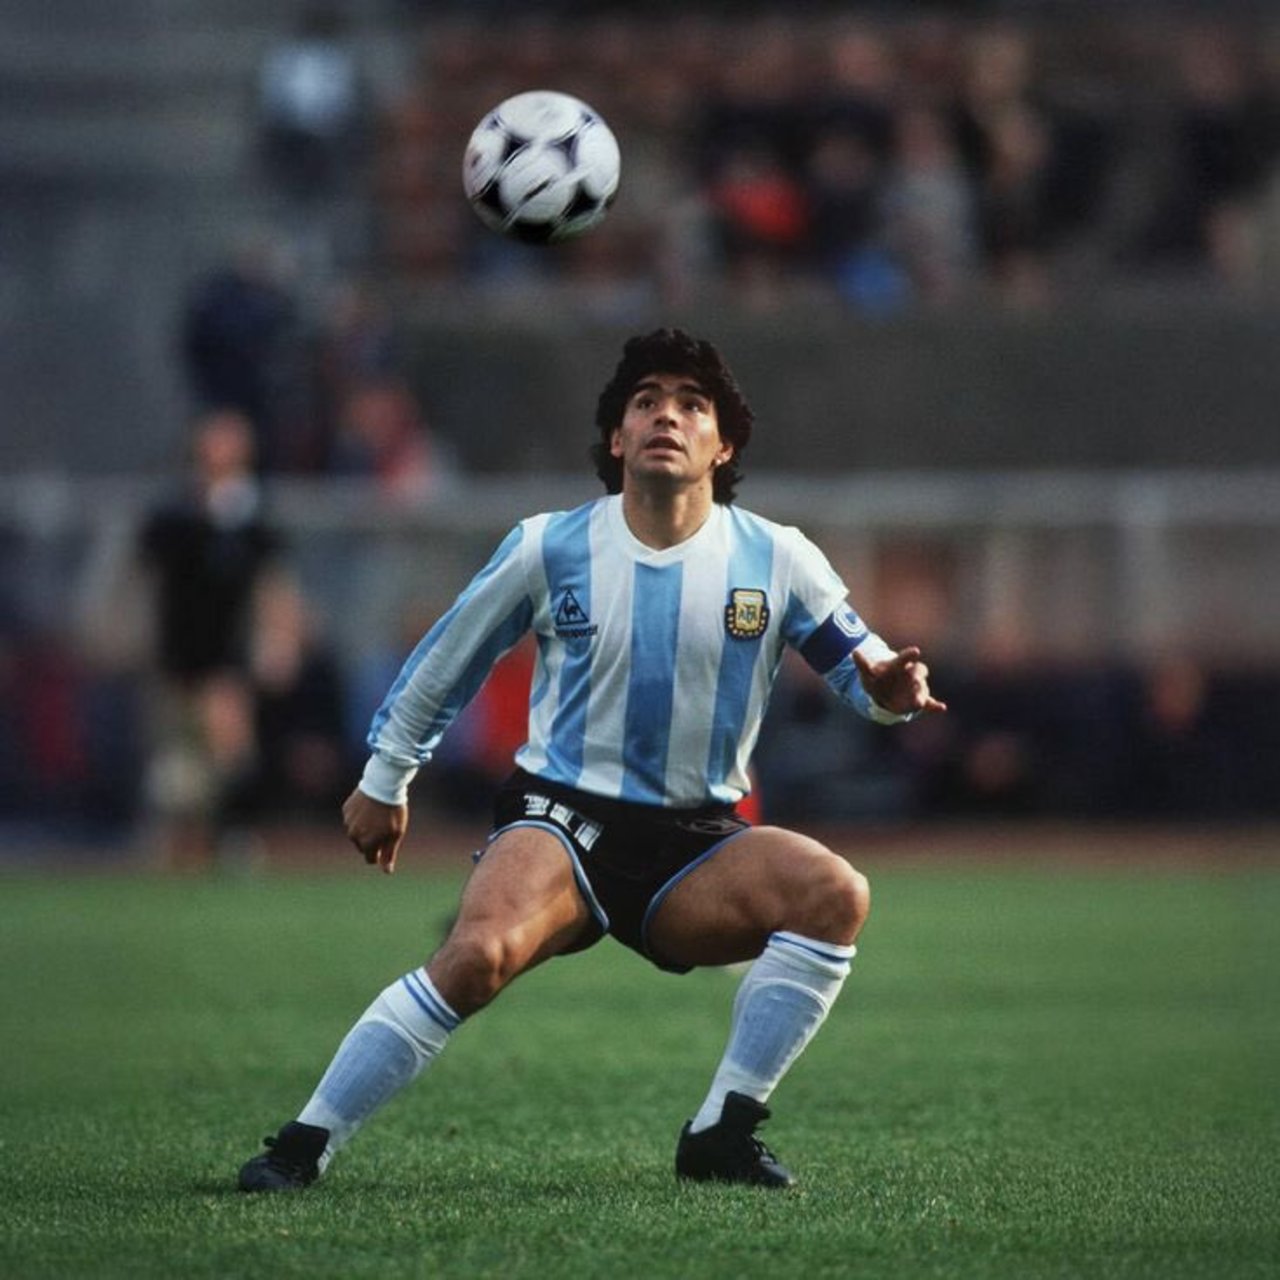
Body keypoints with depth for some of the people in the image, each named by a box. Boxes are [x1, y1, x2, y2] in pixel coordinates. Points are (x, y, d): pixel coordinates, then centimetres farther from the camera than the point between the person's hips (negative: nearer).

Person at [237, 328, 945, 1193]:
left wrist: (890, 689, -19)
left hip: (696, 846, 2)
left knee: (837, 894, -26)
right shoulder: (549, 549, -1)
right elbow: (447, 660, 12)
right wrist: (385, 781, 19)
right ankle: (303, 1145, -23)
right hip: (562, 821, -2)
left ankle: (722, 1135, -17)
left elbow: (866, 666, 6)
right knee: (481, 952, -33)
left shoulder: (776, 561, 0)